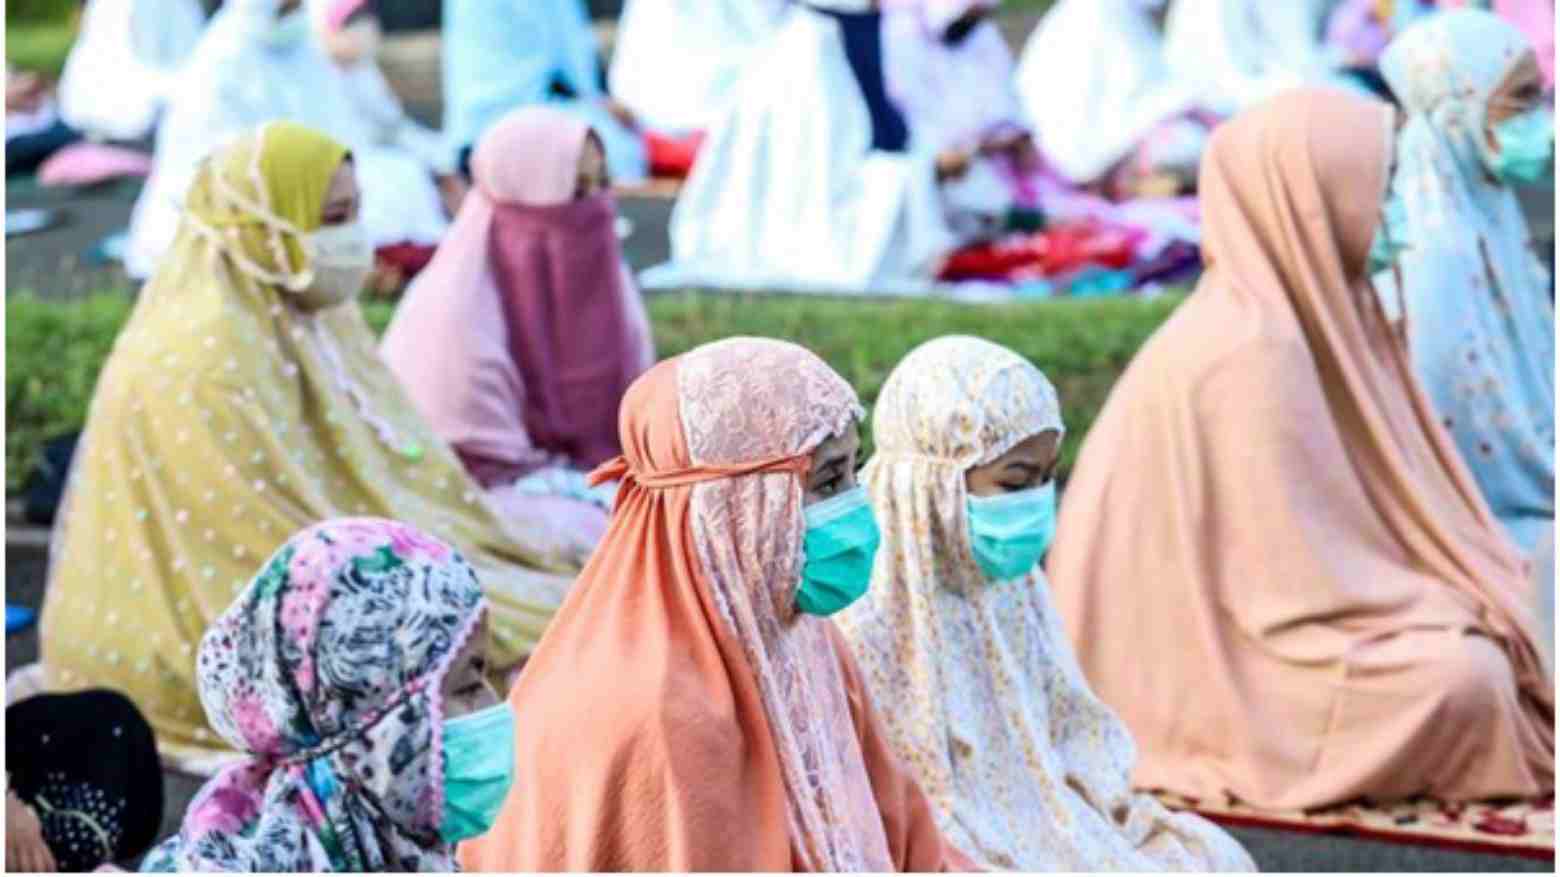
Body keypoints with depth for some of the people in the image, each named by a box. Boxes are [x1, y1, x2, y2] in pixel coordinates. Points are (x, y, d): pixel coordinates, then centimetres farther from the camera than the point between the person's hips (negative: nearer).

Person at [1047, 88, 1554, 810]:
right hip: (1207, 660, -9)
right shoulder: (1248, 349, -25)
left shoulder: (1302, 312, 4)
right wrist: (1457, 611, -12)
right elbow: (1295, 584, -23)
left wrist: (1478, 591, 4)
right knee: (1462, 675, -22)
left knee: (1485, 625, 9)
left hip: (1247, 609, 9)